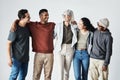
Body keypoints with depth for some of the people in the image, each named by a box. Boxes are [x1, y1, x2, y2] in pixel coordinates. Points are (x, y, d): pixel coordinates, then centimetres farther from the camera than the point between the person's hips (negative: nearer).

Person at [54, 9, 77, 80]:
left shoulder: (74, 26, 3)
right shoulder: (58, 25, 1)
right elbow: (53, 35, 7)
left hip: (70, 49, 1)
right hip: (60, 49, -1)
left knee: (67, 70, 8)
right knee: (60, 70, -8)